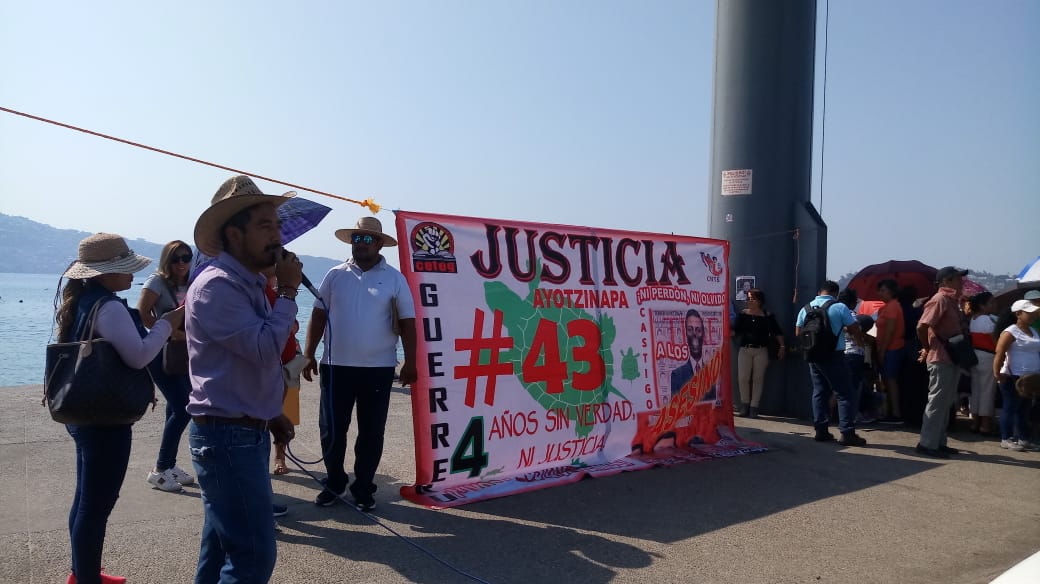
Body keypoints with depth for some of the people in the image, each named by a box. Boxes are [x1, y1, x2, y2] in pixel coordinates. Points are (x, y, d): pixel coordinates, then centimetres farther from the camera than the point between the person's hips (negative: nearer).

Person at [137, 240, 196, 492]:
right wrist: (171, 332, -23)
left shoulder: (189, 286, 11)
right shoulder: (157, 281, -8)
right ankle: (159, 471, 0)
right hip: (160, 352, -7)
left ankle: (170, 465, 22)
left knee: (177, 408, 11)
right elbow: (142, 314, -17)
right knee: (182, 409, -11)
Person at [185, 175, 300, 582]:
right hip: (227, 434, -10)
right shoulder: (216, 285, -18)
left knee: (223, 546, 19)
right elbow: (265, 349, -25)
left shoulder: (249, 283, 14)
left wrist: (270, 414, 20)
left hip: (245, 430, 10)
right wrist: (288, 292, -14)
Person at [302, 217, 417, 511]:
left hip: (378, 368, -1)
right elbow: (319, 315, 6)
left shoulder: (394, 278, 0)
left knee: (371, 433, 7)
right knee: (330, 429, 8)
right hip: (336, 365, 1)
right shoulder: (335, 275, 4)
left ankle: (363, 489, 21)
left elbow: (407, 322, 0)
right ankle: (335, 483, 27)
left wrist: (410, 362, -4)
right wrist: (309, 354, 0)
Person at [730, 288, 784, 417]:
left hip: (761, 350, -1)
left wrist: (782, 346, 0)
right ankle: (745, 404, 12)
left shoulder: (768, 316, 3)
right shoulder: (743, 314, 6)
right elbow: (735, 330, 2)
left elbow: (777, 332, 5)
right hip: (745, 350, 1)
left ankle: (754, 407, 8)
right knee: (743, 378, -4)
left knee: (758, 379, 1)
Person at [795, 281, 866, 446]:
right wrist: (861, 341, 14)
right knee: (845, 394, 0)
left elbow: (798, 333, 12)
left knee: (819, 392, 13)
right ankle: (847, 433, -4)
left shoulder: (806, 308, 6)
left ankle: (821, 430, 14)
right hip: (833, 356, -6)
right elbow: (855, 330, -6)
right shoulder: (839, 307, -9)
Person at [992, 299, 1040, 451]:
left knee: (1024, 409, 12)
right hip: (1013, 377, -8)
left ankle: (1023, 438, 19)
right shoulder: (1010, 333, -11)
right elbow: (999, 354, -17)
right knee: (1010, 407, -2)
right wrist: (997, 374, -24)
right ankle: (1006, 439, 4)